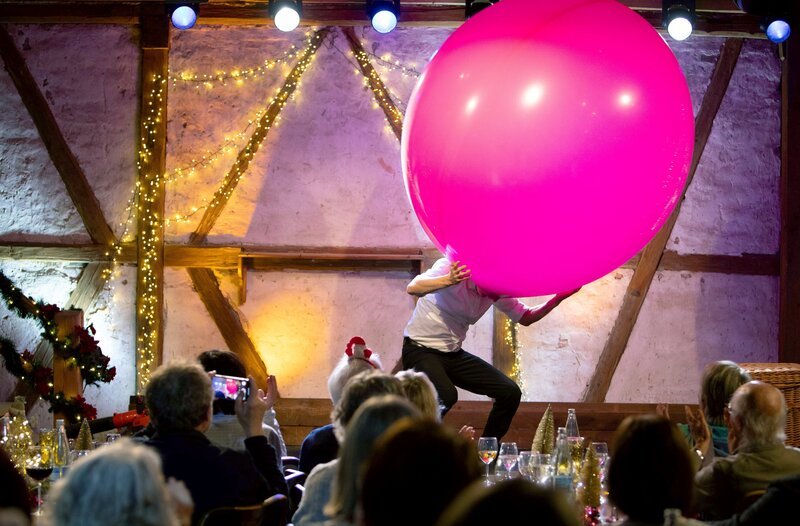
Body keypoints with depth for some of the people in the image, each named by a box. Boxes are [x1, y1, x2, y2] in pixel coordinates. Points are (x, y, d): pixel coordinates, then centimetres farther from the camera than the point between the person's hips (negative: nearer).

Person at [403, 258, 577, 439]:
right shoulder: (451, 267, -19)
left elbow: (525, 318, 13)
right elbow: (413, 288, -35)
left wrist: (559, 297, -3)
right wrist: (448, 280, -54)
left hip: (454, 354, 8)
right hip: (420, 350, -7)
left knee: (510, 393, -2)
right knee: (446, 395, -36)